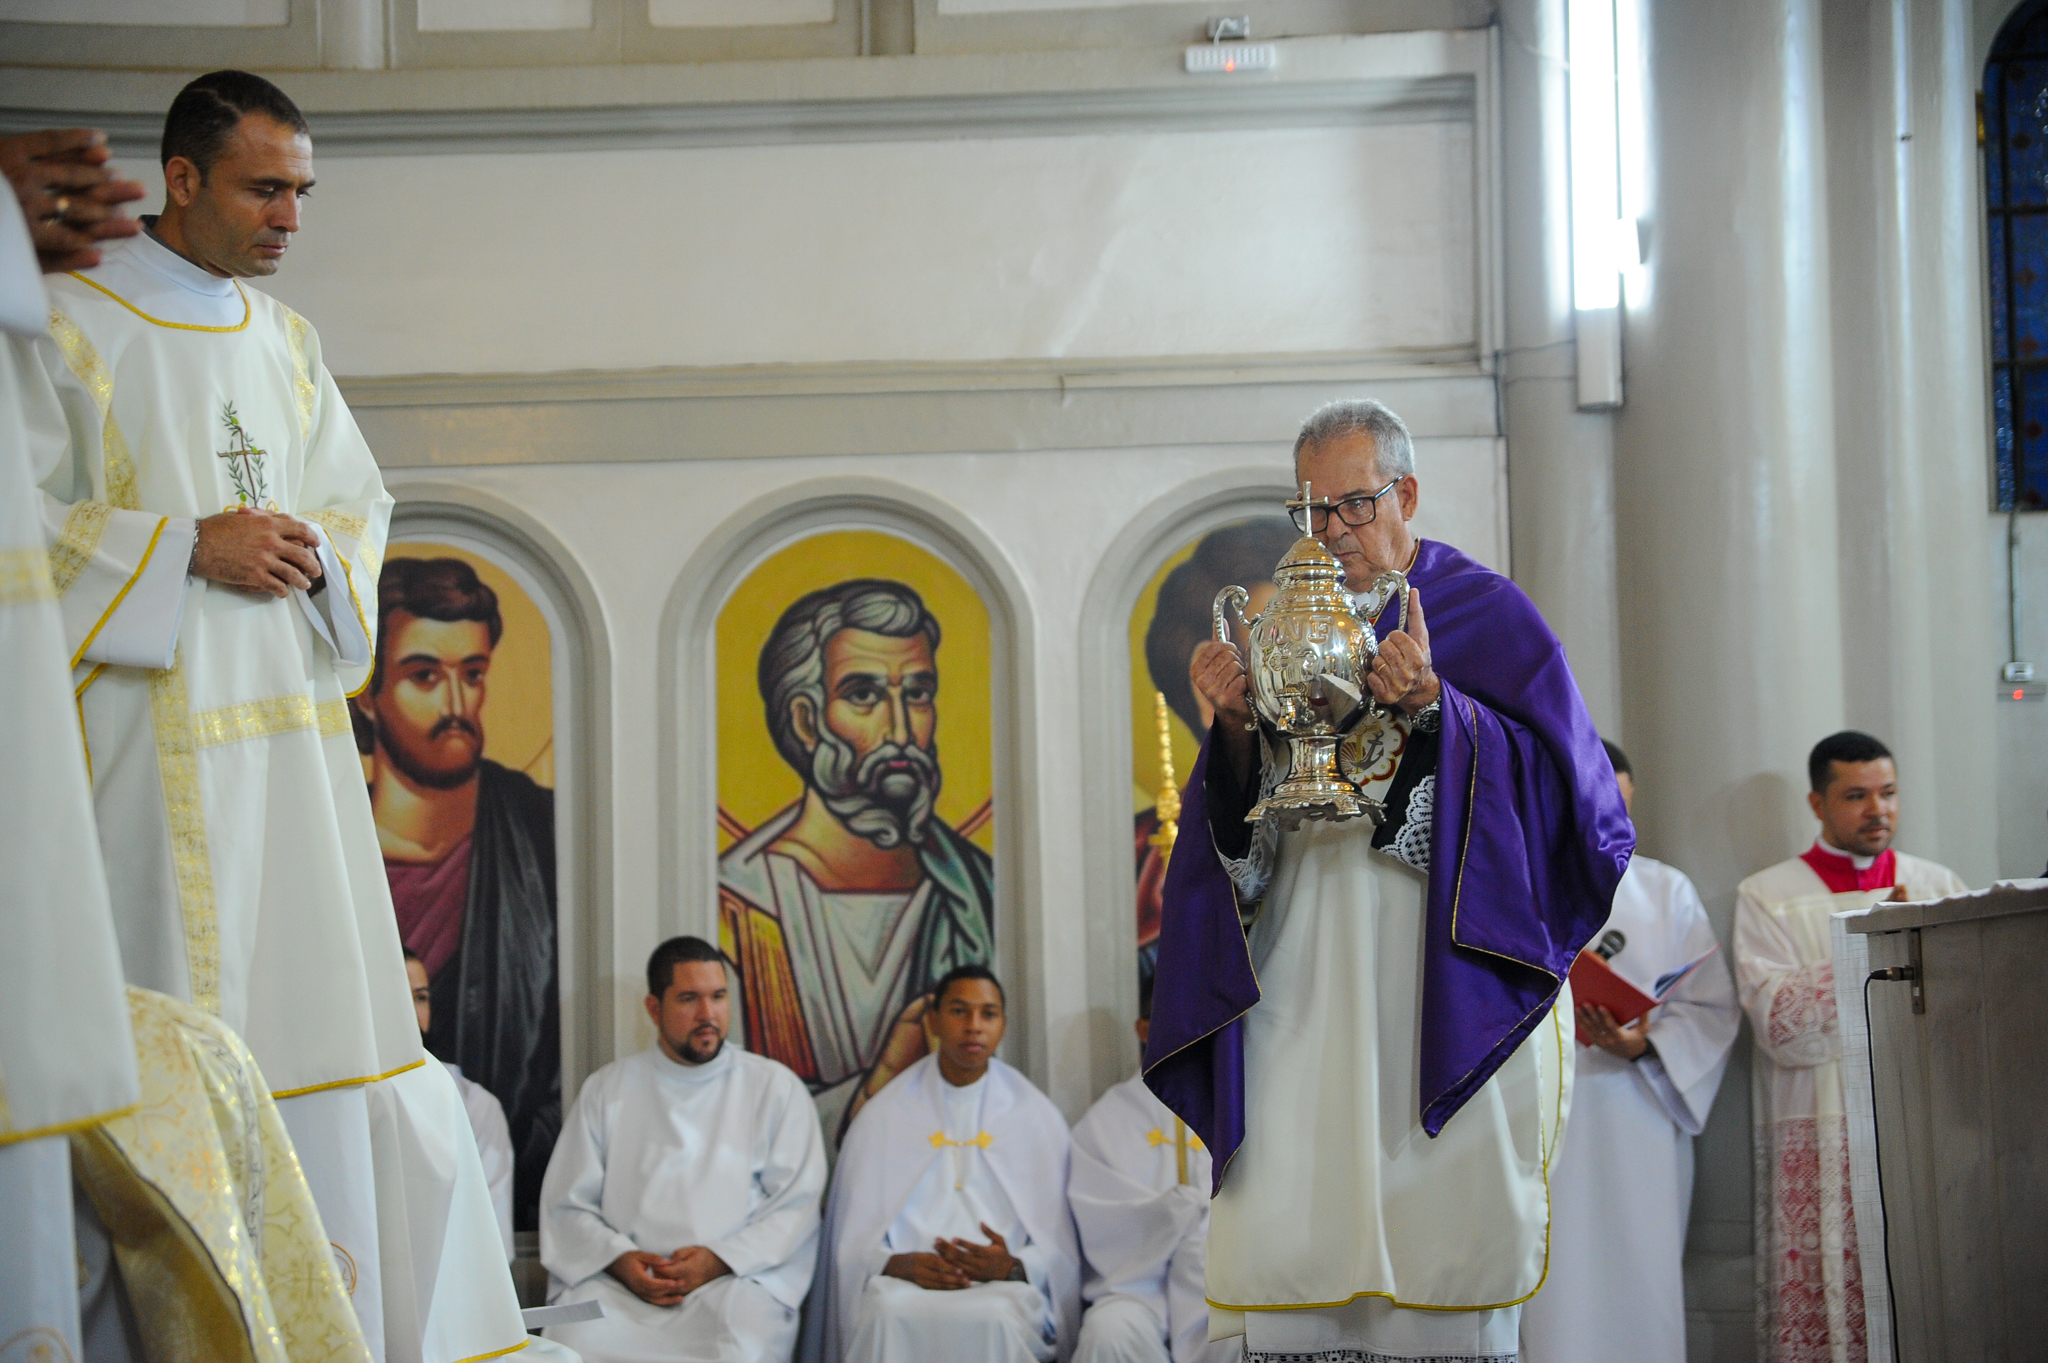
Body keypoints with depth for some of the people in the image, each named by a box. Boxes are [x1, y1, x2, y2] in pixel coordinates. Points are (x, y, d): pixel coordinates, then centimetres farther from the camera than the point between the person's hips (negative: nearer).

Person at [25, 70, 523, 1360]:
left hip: (288, 717, 6)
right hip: (152, 720, -6)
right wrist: (190, 547, -15)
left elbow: (361, 499, 21)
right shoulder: (73, 319, -3)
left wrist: (319, 553, -2)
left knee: (317, 1000, 6)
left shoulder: (286, 339, 16)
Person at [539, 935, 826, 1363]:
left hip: (737, 1278, -1)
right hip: (620, 1282, 2)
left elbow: (797, 1204, 5)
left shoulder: (776, 1087, 13)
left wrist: (718, 1260, -10)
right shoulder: (608, 1090, 17)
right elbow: (566, 1204, 13)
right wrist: (620, 1259, -7)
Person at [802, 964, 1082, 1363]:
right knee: (888, 1314, -34)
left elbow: (1058, 1246, 9)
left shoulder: (1038, 1118, 14)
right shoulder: (884, 1116, 14)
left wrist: (1012, 1267, -12)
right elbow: (855, 1243, 9)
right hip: (904, 1283, 1)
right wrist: (902, 1264, -12)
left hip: (1004, 1288, 0)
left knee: (997, 1320, -35)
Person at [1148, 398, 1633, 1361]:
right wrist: (1236, 727, -7)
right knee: (1288, 1260, -2)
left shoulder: (1486, 613, 4)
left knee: (1439, 1269, -4)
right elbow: (1234, 826, 12)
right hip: (1302, 978, 4)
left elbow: (1559, 781, -7)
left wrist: (1431, 708, -19)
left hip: (1444, 990, -4)